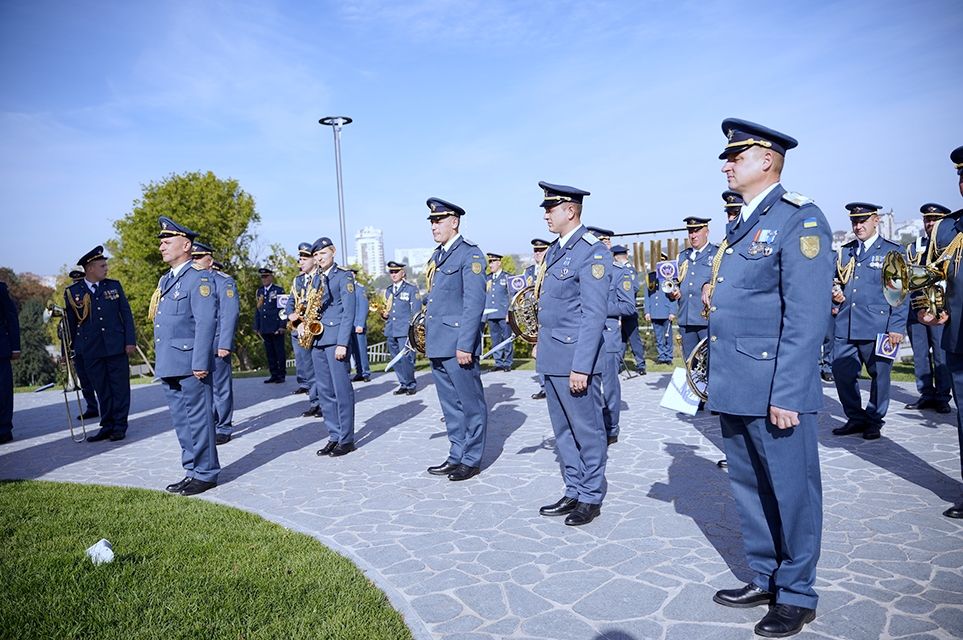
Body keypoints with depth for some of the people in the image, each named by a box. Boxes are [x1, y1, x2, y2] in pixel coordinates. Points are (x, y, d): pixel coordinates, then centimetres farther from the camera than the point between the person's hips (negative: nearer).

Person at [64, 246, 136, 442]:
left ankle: (120, 426, 12)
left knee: (120, 387, 3)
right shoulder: (72, 292, 2)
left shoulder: (114, 285, 5)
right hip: (91, 351, 0)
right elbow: (70, 323, 7)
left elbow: (126, 314, 4)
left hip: (116, 347, 0)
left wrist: (130, 341, -2)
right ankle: (106, 426, 17)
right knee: (102, 390, 7)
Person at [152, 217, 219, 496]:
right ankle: (192, 470, 24)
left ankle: (206, 473, 10)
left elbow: (206, 322, -17)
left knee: (198, 419, 0)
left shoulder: (199, 277, -10)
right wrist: (161, 361, 18)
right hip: (169, 365, 9)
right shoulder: (166, 280, 18)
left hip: (190, 363, -9)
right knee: (181, 421, 14)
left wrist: (200, 362, -21)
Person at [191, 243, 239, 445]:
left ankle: (223, 429, 11)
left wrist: (224, 344, -17)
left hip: (217, 345, -5)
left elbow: (230, 314, -10)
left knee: (220, 388, 2)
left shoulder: (224, 281, -3)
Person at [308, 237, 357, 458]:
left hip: (335, 338, -7)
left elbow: (348, 311, -11)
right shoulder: (317, 278, 18)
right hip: (317, 339, 8)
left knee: (342, 390, -4)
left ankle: (346, 439, 4)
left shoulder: (344, 275, -4)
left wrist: (342, 343, -18)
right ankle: (334, 436, 16)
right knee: (324, 391, 8)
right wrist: (305, 322, 1)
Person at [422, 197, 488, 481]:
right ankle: (456, 456, 26)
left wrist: (465, 345, -20)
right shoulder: (437, 256, 16)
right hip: (437, 344, 9)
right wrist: (427, 338, 16)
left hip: (457, 343, -9)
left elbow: (474, 304, -16)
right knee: (450, 404, 15)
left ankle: (472, 460, 15)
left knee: (470, 403, 4)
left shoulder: (470, 254, -9)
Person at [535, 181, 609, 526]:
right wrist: (542, 345, 17)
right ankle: (573, 492, 29)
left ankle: (591, 498, 20)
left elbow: (593, 315, -18)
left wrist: (581, 367, -21)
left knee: (587, 431, 5)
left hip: (575, 359, -9)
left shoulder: (592, 252, -13)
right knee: (563, 432, 16)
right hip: (552, 359, 9)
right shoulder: (555, 250, 14)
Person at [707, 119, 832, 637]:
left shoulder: (800, 220, -10)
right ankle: (765, 579, 34)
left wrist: (787, 394, -20)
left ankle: (797, 595, 24)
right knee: (748, 487, 17)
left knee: (791, 492, 7)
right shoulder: (740, 225, 15)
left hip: (774, 389, -8)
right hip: (733, 387, 9)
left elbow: (806, 317, -17)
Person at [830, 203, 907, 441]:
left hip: (879, 329, -4)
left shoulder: (893, 252, 2)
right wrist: (834, 294, -2)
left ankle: (874, 421, 22)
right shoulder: (844, 252, 14)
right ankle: (855, 419, 20)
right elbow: (833, 280, 23)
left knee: (879, 376, 6)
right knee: (842, 374, 4)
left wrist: (897, 327, -11)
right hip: (845, 328, 4)